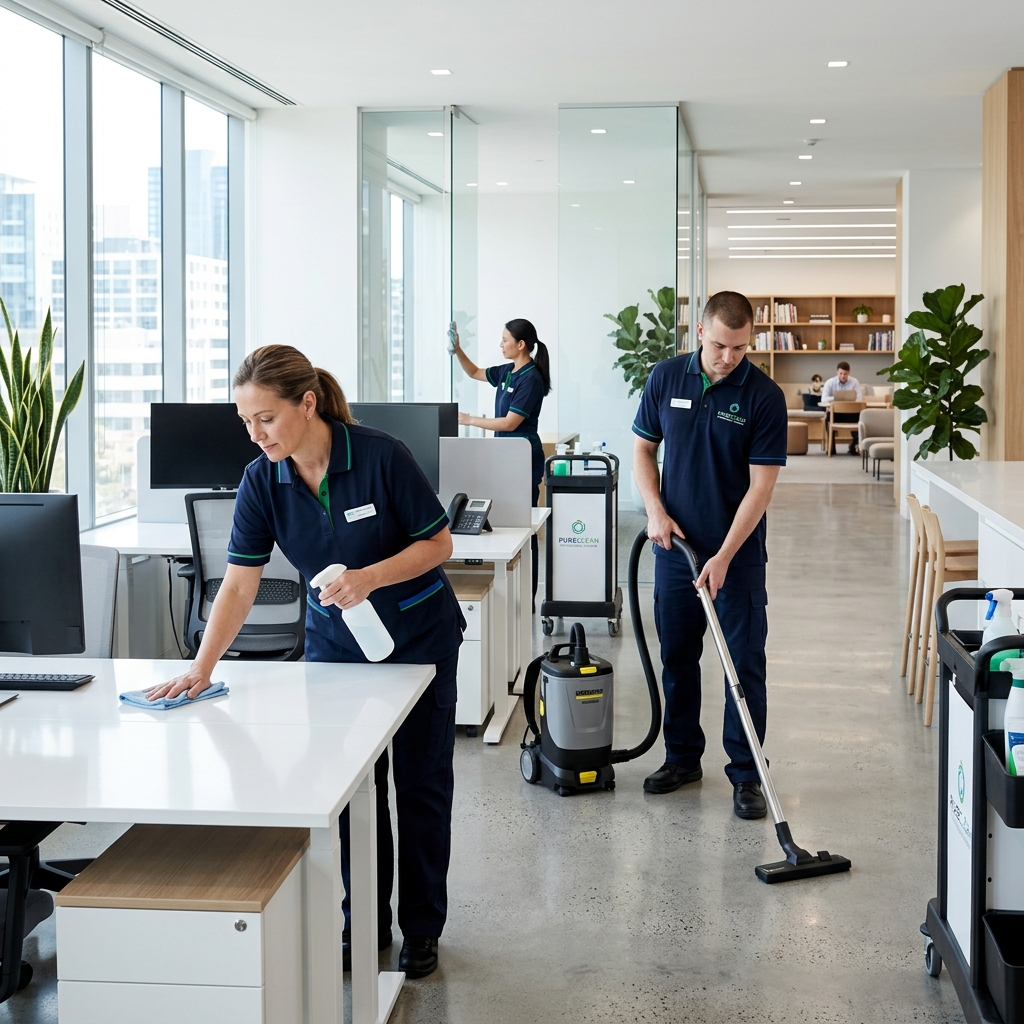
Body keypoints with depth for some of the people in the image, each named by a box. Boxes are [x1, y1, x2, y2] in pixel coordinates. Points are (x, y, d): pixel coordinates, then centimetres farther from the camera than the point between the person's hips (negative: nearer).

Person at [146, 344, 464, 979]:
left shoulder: (381, 457, -23)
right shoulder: (262, 482, -11)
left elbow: (438, 542, -15)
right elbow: (241, 581, -13)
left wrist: (370, 578, -30)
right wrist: (201, 668, -22)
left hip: (419, 638, -3)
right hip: (335, 643, 3)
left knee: (420, 782, 5)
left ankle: (422, 928, 19)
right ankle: (365, 922, 22)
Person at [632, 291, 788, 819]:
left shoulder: (764, 395, -12)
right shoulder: (666, 378, -1)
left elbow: (761, 484, -14)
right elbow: (643, 448, 9)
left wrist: (723, 557, -19)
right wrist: (655, 510, -6)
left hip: (738, 552, -3)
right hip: (676, 544, 3)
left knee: (745, 664, 0)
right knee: (677, 657, 12)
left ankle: (746, 774, 9)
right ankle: (683, 757, 27)